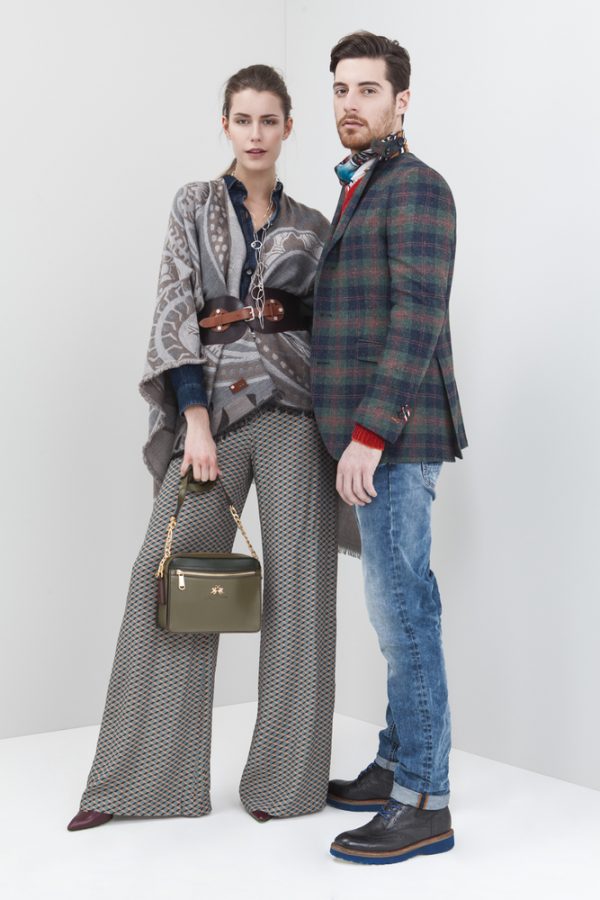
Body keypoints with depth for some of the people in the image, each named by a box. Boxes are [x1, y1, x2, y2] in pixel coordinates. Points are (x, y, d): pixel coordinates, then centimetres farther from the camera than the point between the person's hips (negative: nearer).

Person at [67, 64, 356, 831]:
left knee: (295, 580, -2)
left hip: (293, 408, 1)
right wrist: (196, 421, -11)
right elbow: (177, 308, -1)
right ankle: (144, 774, 4)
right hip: (212, 404, 0)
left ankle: (284, 775, 8)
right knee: (168, 568, -6)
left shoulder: (311, 227, 12)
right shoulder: (194, 204, 9)